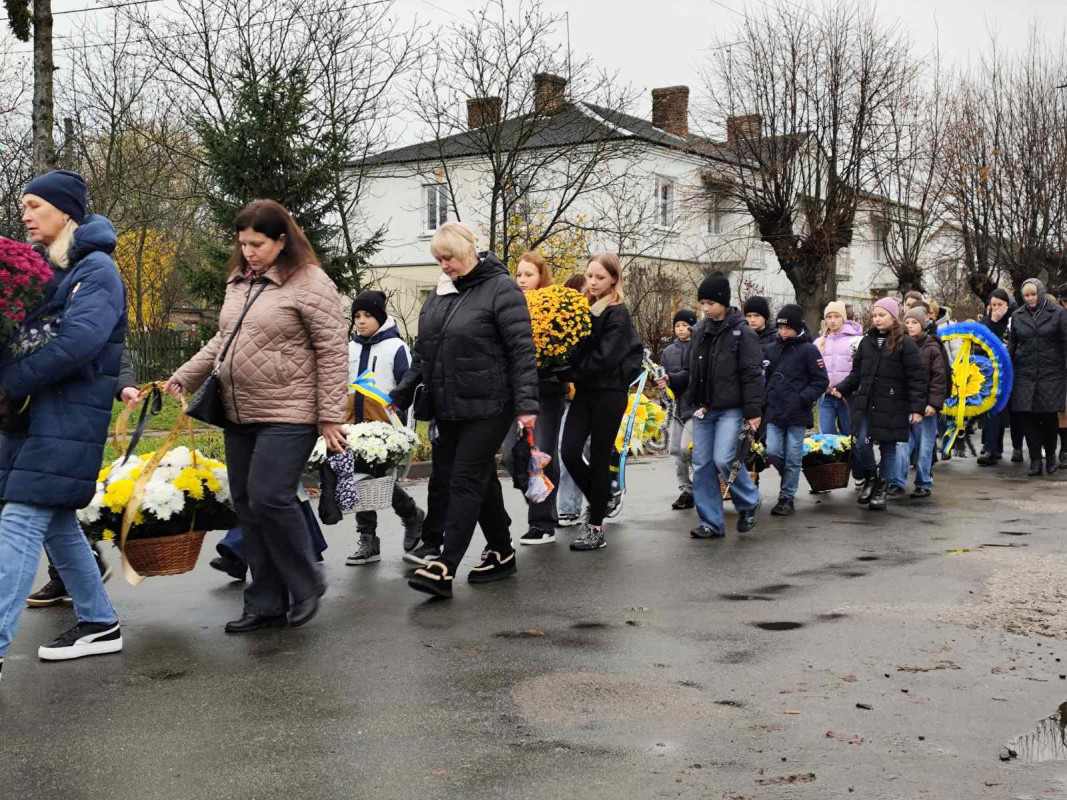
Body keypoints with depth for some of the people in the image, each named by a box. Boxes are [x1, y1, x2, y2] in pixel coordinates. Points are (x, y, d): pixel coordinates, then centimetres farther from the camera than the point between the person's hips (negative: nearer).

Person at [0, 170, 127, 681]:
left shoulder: (96, 269, -9)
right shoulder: (44, 267, 16)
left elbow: (80, 341, -22)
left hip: (68, 415, -8)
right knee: (56, 520, 13)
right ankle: (99, 623, 24)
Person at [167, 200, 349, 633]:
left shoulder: (310, 285, -10)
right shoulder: (238, 283, 14)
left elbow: (332, 353, -12)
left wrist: (331, 417, -15)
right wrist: (185, 376, 12)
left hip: (289, 416, -8)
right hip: (239, 417, 8)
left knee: (269, 499, -15)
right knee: (247, 507, 9)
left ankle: (306, 585, 8)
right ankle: (266, 605, 18)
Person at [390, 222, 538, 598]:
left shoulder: (501, 288, -8)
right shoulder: (441, 293, 14)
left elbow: (522, 350, -13)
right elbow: (423, 352, 20)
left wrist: (526, 404, -19)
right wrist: (400, 395, 15)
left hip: (487, 407, -7)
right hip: (449, 408, 7)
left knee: (466, 480, -8)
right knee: (482, 480, 13)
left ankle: (443, 568, -11)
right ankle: (502, 553, 25)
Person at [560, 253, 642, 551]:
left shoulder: (617, 314, -8)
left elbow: (604, 358, -17)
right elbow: (577, 347, 16)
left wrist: (575, 370, -11)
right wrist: (575, 376, -2)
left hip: (608, 393, -6)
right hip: (585, 391, 6)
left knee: (599, 458, -1)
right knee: (570, 452, -4)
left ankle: (596, 528, 7)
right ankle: (599, 501, 20)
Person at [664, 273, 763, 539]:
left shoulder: (742, 333, -8)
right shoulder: (700, 331, 10)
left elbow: (752, 375, -10)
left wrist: (753, 412, -14)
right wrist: (672, 381, 2)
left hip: (730, 409, -6)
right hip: (703, 408, 6)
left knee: (723, 459, -16)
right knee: (702, 465, 3)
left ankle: (749, 503, 11)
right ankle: (712, 523, 11)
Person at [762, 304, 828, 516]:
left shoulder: (808, 350, -5)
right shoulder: (773, 349, 11)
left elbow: (821, 381, -6)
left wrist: (802, 399, -16)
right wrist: (767, 397, 9)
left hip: (798, 414, -4)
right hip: (774, 411, 4)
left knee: (793, 457, 1)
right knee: (773, 452, -2)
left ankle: (787, 497, 10)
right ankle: (789, 481, 26)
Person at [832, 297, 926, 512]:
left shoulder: (905, 343, -5)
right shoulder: (867, 342, 11)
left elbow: (917, 378, -7)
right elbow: (856, 373, 17)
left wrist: (917, 407, -13)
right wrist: (841, 389, 2)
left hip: (892, 407, -4)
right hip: (866, 404, 4)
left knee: (888, 447, 6)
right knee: (862, 444, -8)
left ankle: (881, 489, 18)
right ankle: (870, 478, 17)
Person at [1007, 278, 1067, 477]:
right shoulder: (1017, 316, 8)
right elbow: (1012, 343, 16)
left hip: (1051, 372, -2)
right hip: (1025, 373, 2)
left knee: (1049, 416, -3)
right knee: (1027, 416, -4)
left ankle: (1050, 455, 19)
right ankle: (1035, 460, 3)